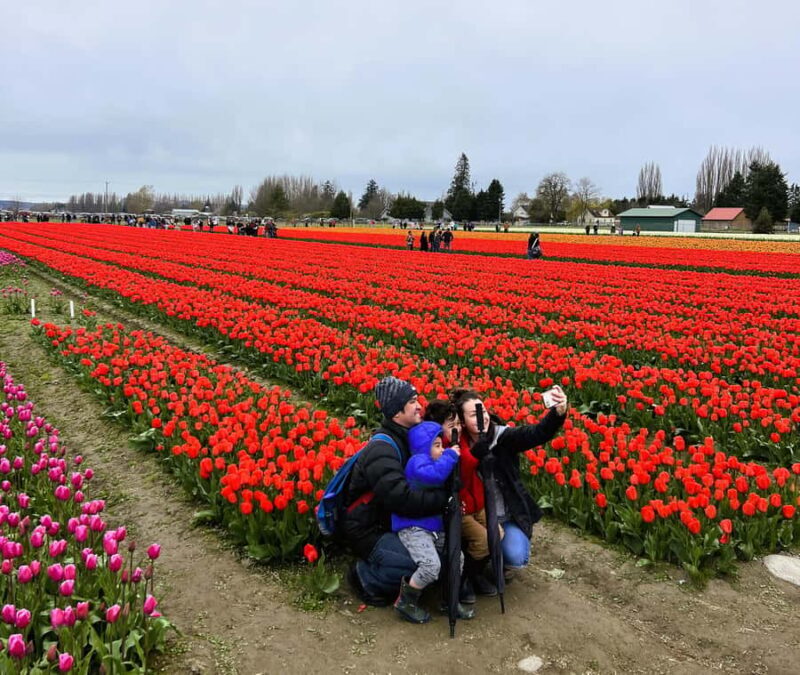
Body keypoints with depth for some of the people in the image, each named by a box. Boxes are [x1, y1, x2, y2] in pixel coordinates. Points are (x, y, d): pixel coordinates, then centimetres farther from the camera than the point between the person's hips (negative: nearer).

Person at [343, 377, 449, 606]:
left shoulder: (405, 438, 5)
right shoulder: (381, 449, -26)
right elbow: (403, 499, -35)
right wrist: (444, 497, -28)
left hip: (388, 521, 9)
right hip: (365, 529, -9)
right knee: (419, 564, -24)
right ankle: (365, 577, 1)